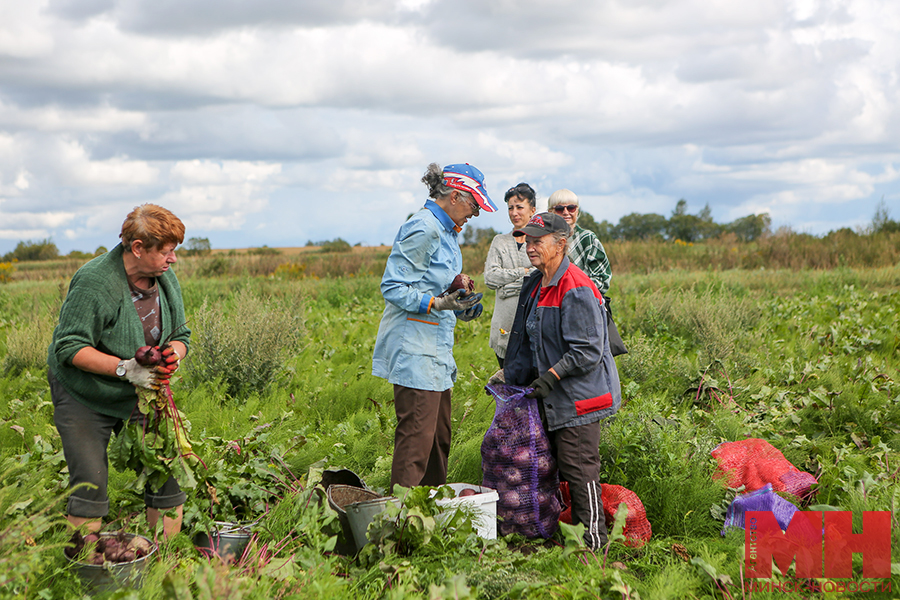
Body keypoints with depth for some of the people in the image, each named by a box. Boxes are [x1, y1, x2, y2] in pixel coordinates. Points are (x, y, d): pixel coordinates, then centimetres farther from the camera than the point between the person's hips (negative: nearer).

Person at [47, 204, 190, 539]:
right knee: (90, 481, -14)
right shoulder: (93, 282, -23)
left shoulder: (167, 280, -1)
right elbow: (69, 347, -22)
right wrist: (126, 368, -31)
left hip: (140, 396, 6)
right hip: (85, 397, -6)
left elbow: (180, 335, 10)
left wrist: (173, 354, -14)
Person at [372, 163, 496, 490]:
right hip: (415, 349, -10)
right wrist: (436, 303, -26)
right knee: (417, 435, -9)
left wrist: (458, 305, 8)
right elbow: (392, 287, -17)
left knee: (439, 434, 12)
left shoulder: (445, 230, 16)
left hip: (436, 346, 10)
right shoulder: (423, 230, -15)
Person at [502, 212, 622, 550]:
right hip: (551, 398, 10)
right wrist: (513, 378, 18)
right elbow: (524, 341, 22)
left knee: (579, 470, -6)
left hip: (577, 398, -10)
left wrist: (550, 376, -21)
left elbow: (588, 351, -20)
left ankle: (593, 541, 3)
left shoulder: (576, 290, -18)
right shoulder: (534, 285, 12)